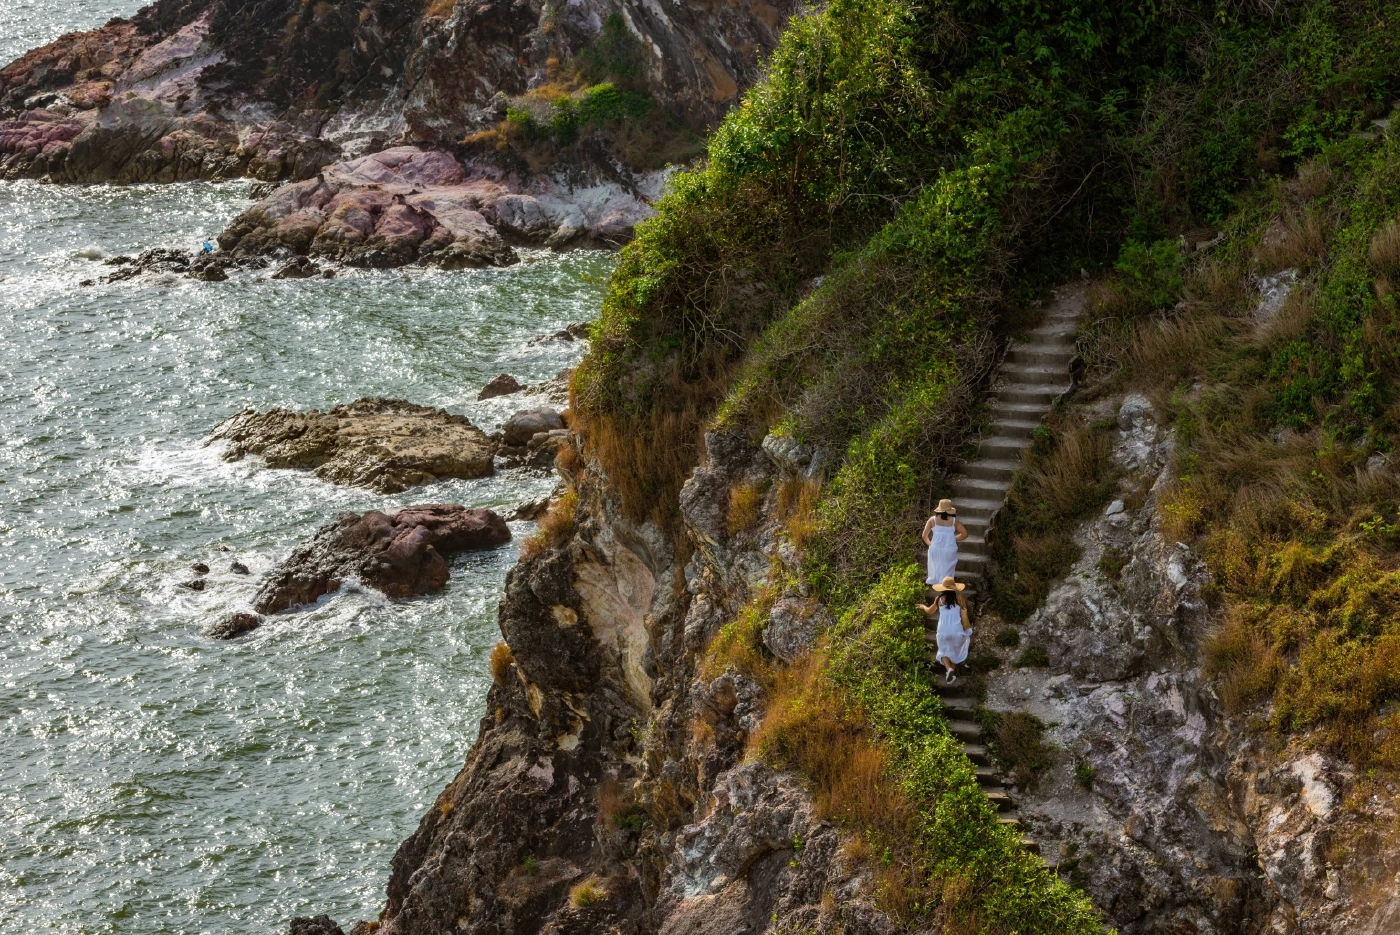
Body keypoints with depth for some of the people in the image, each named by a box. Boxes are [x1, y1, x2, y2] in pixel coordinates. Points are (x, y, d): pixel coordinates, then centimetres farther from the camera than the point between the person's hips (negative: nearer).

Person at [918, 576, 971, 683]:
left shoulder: (939, 599, 0)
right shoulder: (959, 598, -2)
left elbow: (930, 611, 17)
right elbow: (964, 616, -4)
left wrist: (923, 607, 38)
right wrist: (967, 631, 6)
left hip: (943, 631, 0)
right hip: (957, 630, 0)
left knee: (944, 652, 17)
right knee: (955, 651, 22)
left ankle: (948, 669, -10)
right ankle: (951, 673, 22)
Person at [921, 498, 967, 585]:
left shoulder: (933, 520, -2)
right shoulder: (954, 521, 0)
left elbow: (924, 536, -3)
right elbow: (964, 534, 3)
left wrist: (929, 543, 15)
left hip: (935, 549, 0)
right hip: (950, 550, 0)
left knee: (935, 571, 13)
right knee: (947, 573, 7)